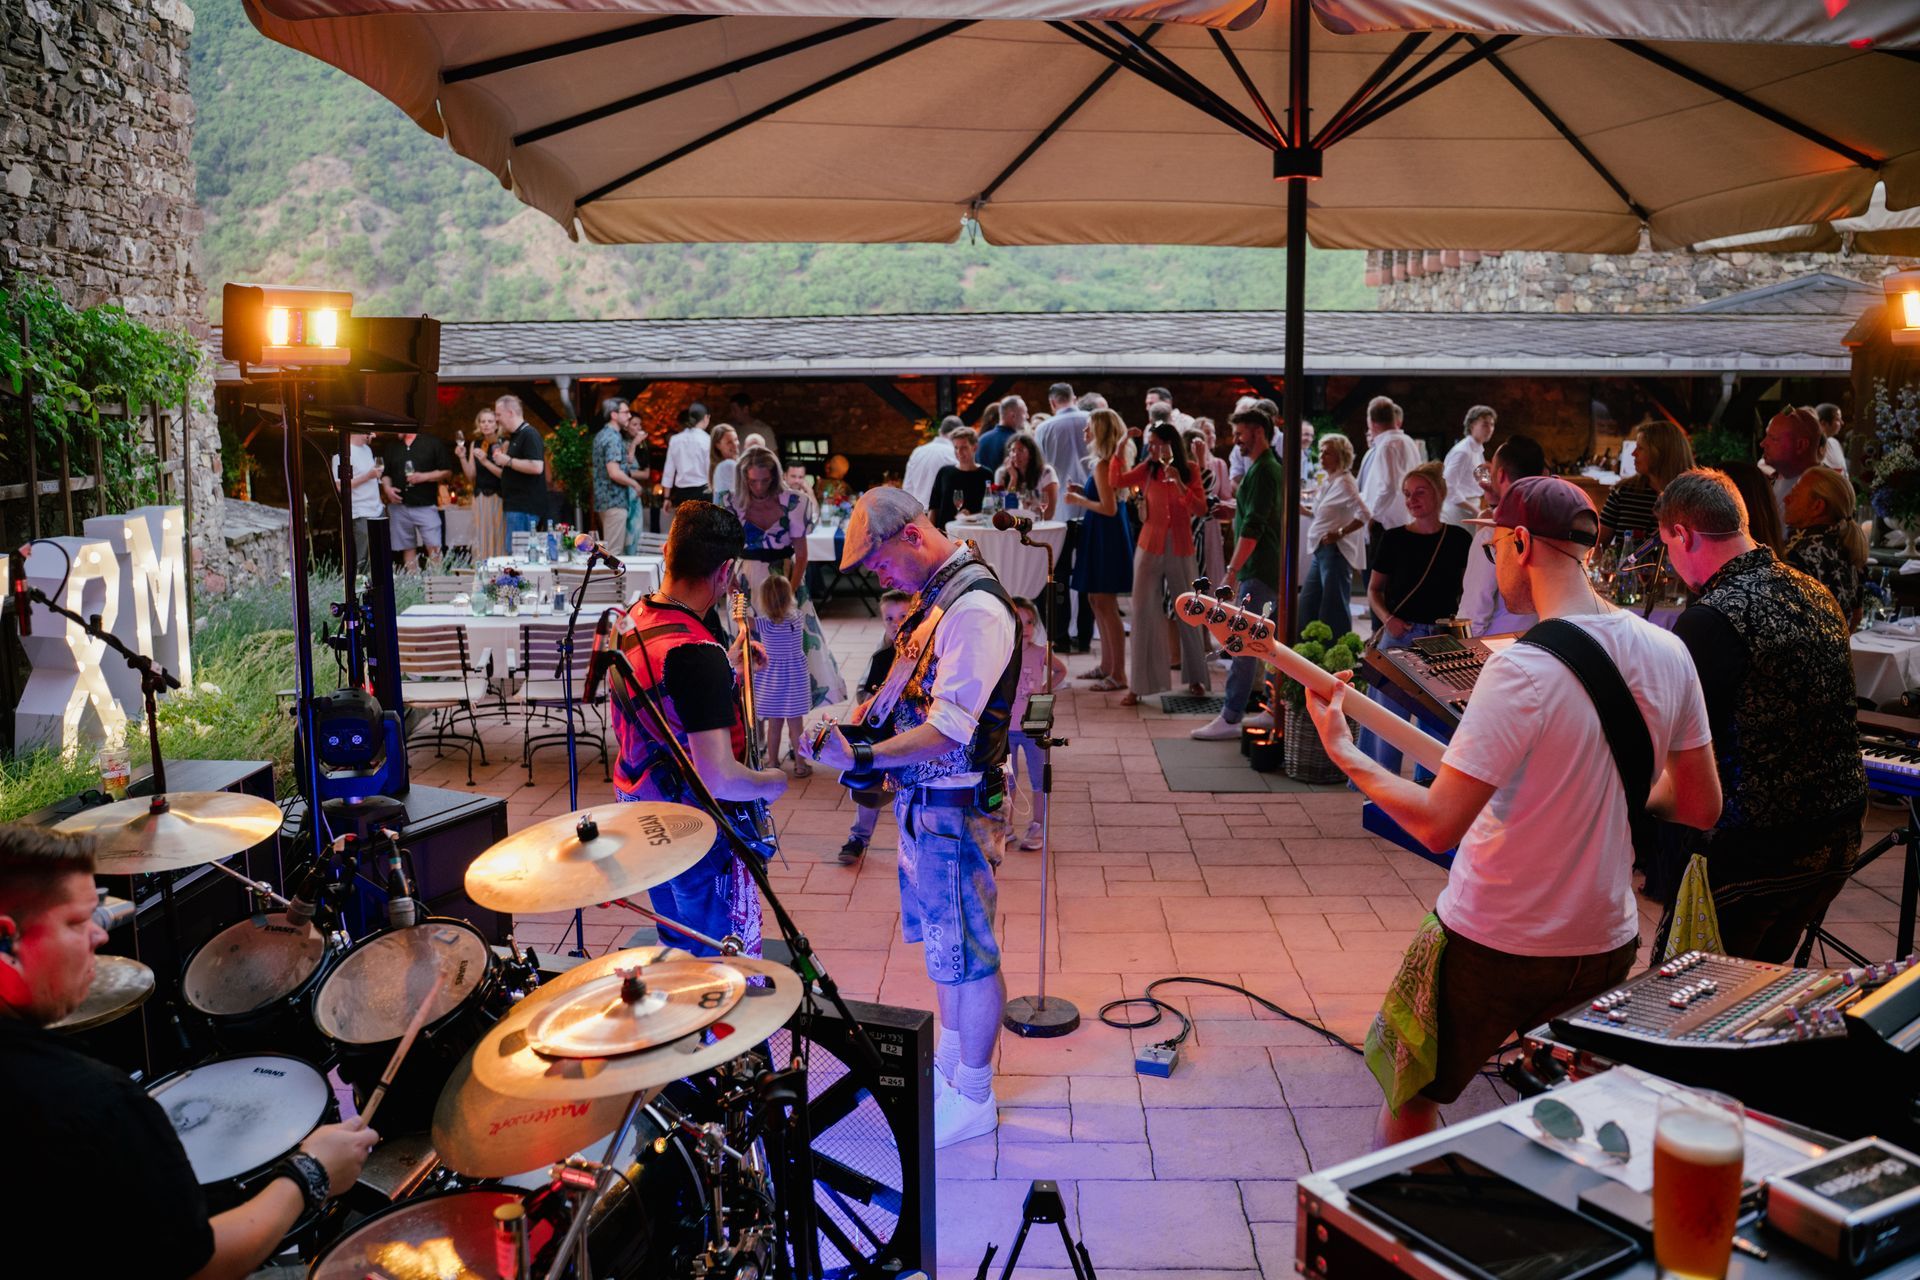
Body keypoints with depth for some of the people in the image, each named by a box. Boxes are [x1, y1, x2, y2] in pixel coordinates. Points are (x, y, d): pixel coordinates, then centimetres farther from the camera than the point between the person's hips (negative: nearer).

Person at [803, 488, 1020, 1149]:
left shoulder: (976, 607, -23)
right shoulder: (934, 594, 9)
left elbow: (949, 733, -28)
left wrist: (860, 757, -32)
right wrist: (876, 710, 4)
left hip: (956, 808, -10)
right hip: (921, 799, 10)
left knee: (966, 955, 3)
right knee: (940, 939, 22)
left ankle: (973, 1099, 18)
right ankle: (950, 1057, 40)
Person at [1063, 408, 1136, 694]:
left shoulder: (1102, 464, -17)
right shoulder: (1111, 461, 12)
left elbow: (1109, 508, -22)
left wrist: (1078, 500, -12)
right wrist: (1082, 493, 11)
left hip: (1106, 537, -10)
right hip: (1105, 535, 10)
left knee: (1106, 604, -7)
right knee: (1097, 601, 17)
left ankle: (1118, 674, -3)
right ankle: (1106, 665, 25)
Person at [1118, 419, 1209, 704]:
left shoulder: (1189, 470, 0)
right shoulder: (1147, 470, 2)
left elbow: (1201, 507, -8)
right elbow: (1117, 481, -10)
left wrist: (1179, 484, -20)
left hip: (1180, 548, 0)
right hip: (1150, 547, 0)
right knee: (1143, 613, -4)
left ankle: (1195, 678, 27)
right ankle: (1138, 685, 0)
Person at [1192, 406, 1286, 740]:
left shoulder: (1262, 472, -16)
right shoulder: (1271, 468, 17)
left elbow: (1253, 528, -22)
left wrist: (1233, 569, -22)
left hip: (1260, 571, -11)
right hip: (1272, 569, 11)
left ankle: (1230, 718, -10)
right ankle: (1277, 710, 19)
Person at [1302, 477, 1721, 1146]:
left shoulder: (1522, 670, -26)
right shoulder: (1667, 654, -4)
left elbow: (1438, 825, -26)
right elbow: (1701, 807, 6)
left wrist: (1343, 752, -14)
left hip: (1492, 946, -6)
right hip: (1608, 943, 6)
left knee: (1409, 1104, 16)